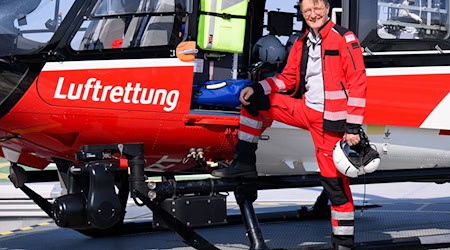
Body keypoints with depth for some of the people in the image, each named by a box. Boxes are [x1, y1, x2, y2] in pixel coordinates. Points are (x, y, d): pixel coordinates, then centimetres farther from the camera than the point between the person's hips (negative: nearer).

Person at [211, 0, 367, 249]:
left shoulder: (344, 39, -9)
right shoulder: (301, 44, 12)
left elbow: (357, 83, -12)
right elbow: (288, 79, 17)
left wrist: (353, 127, -17)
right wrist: (256, 88, 0)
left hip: (330, 120, -7)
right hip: (306, 109, 7)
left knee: (334, 181, -7)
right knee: (255, 101, 4)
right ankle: (244, 163, 7)